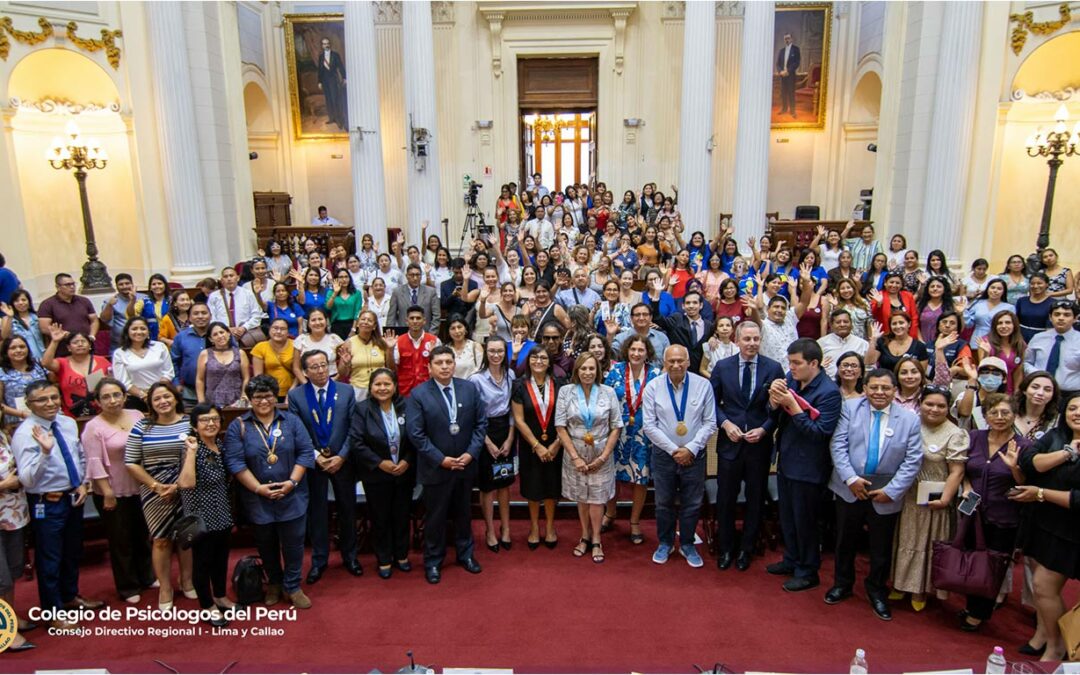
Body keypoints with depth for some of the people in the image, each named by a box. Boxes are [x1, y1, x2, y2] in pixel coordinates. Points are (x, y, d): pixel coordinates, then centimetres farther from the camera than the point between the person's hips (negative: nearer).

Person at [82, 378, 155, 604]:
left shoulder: (137, 416, 1)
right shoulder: (93, 427, -13)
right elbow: (95, 462, -16)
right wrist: (107, 492, -18)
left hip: (140, 488, 5)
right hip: (113, 492, -4)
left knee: (143, 535, 18)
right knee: (121, 540, 9)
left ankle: (147, 577, 36)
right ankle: (128, 587, 23)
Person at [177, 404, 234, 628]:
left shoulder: (221, 447, 3)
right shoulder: (193, 449, -17)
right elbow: (186, 483, -33)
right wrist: (191, 451, -31)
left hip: (222, 516, 7)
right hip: (202, 518, -7)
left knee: (221, 559, 20)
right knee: (202, 562, 9)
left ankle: (221, 597, 39)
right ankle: (208, 607, 25)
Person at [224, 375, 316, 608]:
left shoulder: (291, 421, 1)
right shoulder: (238, 426, -1)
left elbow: (306, 452, -3)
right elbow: (235, 462, -9)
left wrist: (292, 481, -14)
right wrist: (258, 488, -16)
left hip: (292, 497, 0)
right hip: (258, 500, 0)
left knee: (293, 543, 5)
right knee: (266, 544, 16)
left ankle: (292, 587, 23)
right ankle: (274, 584, 37)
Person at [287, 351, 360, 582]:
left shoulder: (346, 391, -3)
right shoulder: (295, 395, -3)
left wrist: (341, 456, -12)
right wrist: (315, 456, -13)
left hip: (342, 460, 1)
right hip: (312, 462, 0)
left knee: (347, 509, 11)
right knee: (316, 511, 9)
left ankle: (349, 555, 29)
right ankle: (319, 559, 25)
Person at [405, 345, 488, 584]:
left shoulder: (470, 388, -2)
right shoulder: (418, 394, -11)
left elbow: (481, 423, 0)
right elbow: (416, 433, -13)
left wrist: (471, 453, -10)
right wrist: (441, 459, -16)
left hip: (465, 464, 3)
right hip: (435, 467, -3)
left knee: (463, 513, 19)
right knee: (435, 517, 11)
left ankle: (465, 554, 37)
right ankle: (433, 562, 28)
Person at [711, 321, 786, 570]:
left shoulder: (774, 368, -4)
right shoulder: (722, 367, -2)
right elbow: (713, 402, 3)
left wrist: (764, 429, -14)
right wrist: (725, 423, -12)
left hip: (760, 443, 0)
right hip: (730, 441, 0)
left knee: (755, 499, 13)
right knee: (725, 498, 9)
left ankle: (747, 549, 31)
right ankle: (725, 548, 28)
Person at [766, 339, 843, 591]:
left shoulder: (829, 392, -20)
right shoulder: (791, 379, -3)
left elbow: (820, 431, -25)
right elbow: (774, 413, 2)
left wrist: (792, 405, -29)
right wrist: (774, 398, -19)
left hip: (807, 468, -7)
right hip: (786, 460, 7)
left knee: (804, 521, 9)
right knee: (787, 517, 21)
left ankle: (808, 572, 28)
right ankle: (791, 560, 40)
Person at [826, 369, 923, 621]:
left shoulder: (909, 419, -5)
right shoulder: (850, 408, -6)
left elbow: (913, 461, -6)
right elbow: (838, 445, -9)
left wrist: (891, 491, -12)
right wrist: (850, 479, -17)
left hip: (885, 494, 0)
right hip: (849, 489, 0)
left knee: (881, 547, 14)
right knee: (845, 541, 16)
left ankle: (876, 591, 37)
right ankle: (842, 584, 38)